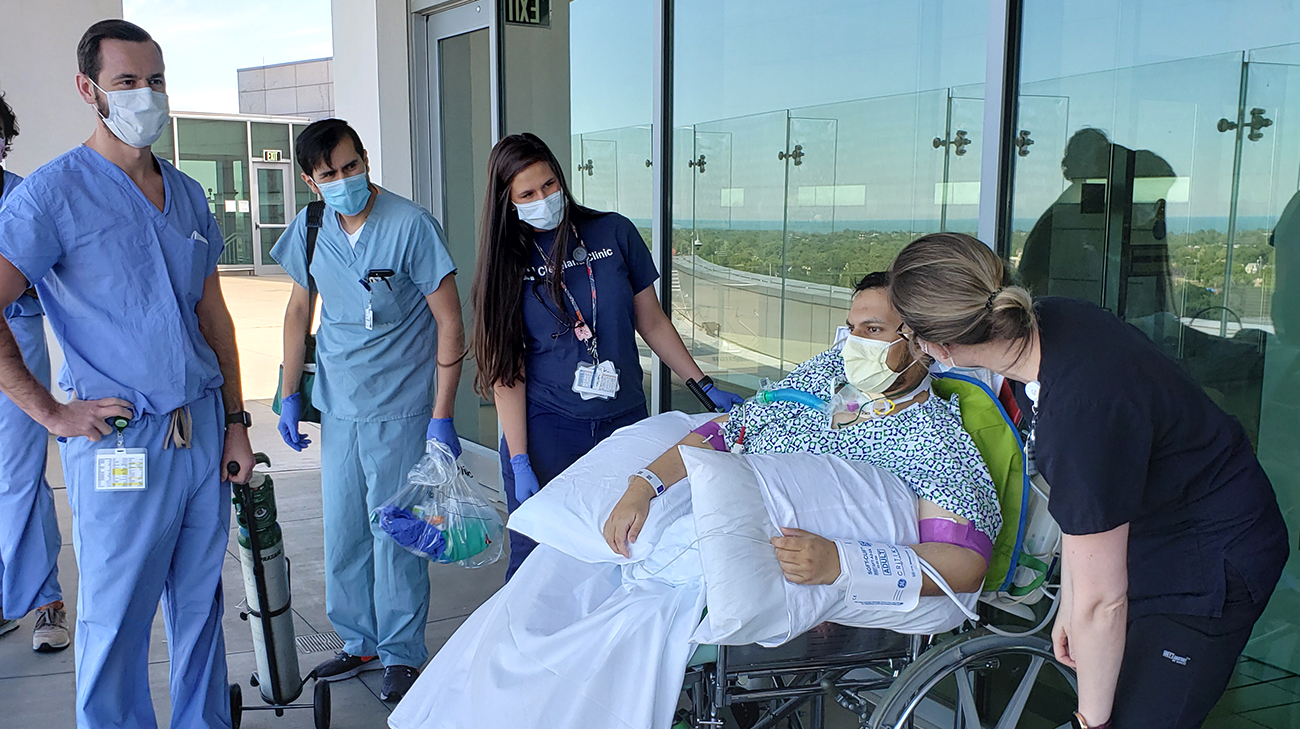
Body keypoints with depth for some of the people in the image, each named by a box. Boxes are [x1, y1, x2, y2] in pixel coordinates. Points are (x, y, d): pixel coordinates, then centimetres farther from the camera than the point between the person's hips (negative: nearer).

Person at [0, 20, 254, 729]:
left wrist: (235, 422, 10)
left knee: (201, 609, 16)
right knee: (115, 625, 7)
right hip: (121, 447, -5)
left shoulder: (188, 195, 11)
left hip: (203, 433, 5)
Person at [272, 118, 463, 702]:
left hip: (399, 409, -5)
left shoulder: (410, 226, -14)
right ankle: (360, 642, 31)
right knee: (342, 533, 13)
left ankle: (402, 653, 19)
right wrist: (289, 396, 11)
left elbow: (450, 323, -12)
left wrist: (442, 416, -15)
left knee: (394, 534, 0)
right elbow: (299, 310, 15)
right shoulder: (310, 229, 2)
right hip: (338, 409, 6)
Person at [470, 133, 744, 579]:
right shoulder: (508, 261, 2)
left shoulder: (614, 233, 4)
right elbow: (507, 369, -2)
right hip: (546, 429, -1)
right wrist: (519, 462, -7)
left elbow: (651, 323, 10)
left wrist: (705, 387, 7)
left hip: (624, 421, 1)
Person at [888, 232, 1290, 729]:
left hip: (1211, 565, -8)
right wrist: (1068, 603, 9)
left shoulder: (1082, 410, -37)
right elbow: (1077, 501, 2)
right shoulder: (1044, 322, -12)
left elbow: (1101, 602, -25)